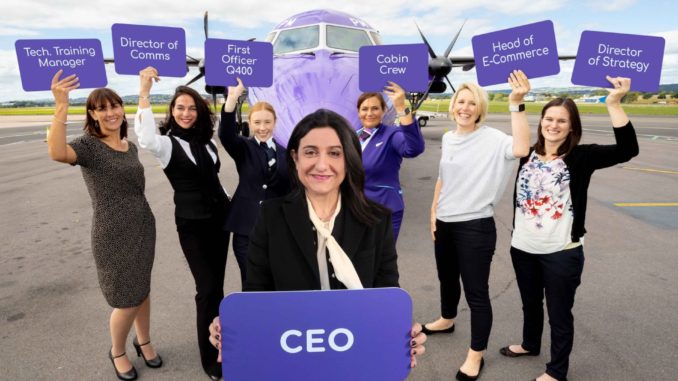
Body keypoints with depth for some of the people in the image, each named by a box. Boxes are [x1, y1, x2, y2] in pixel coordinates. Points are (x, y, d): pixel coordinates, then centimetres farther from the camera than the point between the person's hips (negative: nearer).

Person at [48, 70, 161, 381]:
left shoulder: (131, 147, 8)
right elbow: (57, 153, -36)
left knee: (142, 290, 17)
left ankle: (144, 341, 39)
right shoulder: (88, 144, -13)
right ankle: (117, 352, 30)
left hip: (143, 226, 6)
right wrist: (61, 106, -42)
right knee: (127, 301, 3)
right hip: (112, 233, -6)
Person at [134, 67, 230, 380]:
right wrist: (144, 93, -38)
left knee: (216, 285, 14)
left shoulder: (206, 141, 6)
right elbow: (146, 139, -35)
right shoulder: (167, 143, -11)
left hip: (220, 218, 5)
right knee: (208, 289, -7)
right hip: (192, 225, -5)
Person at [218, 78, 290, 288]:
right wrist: (233, 97, -35)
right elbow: (225, 133, -22)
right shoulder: (243, 148, 0)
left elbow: (289, 190, 9)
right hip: (246, 228, -2)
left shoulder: (284, 153, 6)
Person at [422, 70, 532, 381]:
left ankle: (476, 355, 18)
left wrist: (516, 104, -38)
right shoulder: (448, 139, 7)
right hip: (444, 223, 7)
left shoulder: (491, 139, -14)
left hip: (475, 226, -7)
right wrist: (434, 211, 12)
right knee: (447, 278, 25)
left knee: (476, 291, 2)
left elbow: (521, 148, -36)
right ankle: (447, 320, 51)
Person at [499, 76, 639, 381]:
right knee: (530, 303, 26)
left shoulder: (581, 157, -11)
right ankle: (530, 344, 53)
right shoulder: (527, 154, 2)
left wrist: (614, 105, -30)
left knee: (559, 313, 11)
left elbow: (628, 150, -24)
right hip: (523, 248, 5)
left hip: (562, 253, -4)